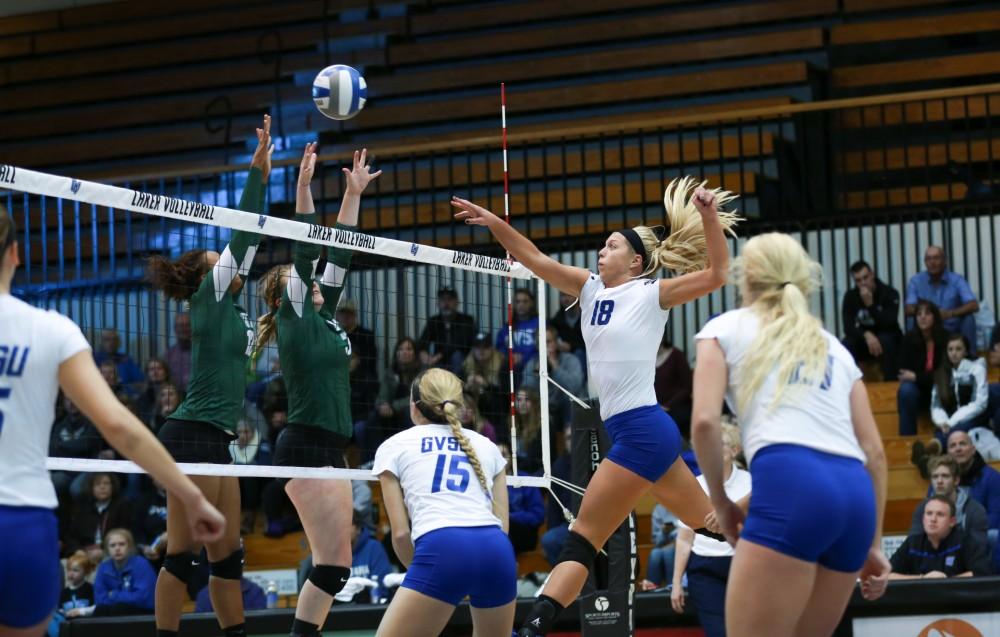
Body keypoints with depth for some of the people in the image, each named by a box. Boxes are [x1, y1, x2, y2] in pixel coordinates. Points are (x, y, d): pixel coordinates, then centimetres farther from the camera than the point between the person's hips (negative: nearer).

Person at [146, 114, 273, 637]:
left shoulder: (225, 304, 18)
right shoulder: (209, 295, -4)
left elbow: (246, 248, 23)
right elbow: (241, 237, -10)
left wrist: (264, 174, 25)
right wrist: (257, 172, -10)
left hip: (214, 441, 9)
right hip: (193, 437, -9)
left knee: (227, 554, 11)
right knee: (183, 553, -8)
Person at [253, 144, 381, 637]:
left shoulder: (323, 316, 16)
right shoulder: (296, 316, -4)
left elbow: (339, 254, 19)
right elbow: (304, 252, -12)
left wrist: (354, 192, 18)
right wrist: (303, 187, -15)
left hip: (330, 448, 9)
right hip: (305, 445, -9)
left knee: (334, 562, 6)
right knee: (334, 561, -12)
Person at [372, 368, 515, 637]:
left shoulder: (394, 446, 19)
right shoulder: (486, 445, 28)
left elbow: (401, 532, 11)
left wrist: (421, 575, 27)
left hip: (441, 549, -4)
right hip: (498, 552, 4)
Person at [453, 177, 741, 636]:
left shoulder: (650, 294, -5)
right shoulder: (593, 289, 15)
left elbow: (715, 274, -15)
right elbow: (536, 261, 13)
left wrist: (710, 217, -26)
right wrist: (494, 222, 3)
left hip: (640, 431, -8)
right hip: (644, 433, 8)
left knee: (582, 538, -6)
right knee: (712, 530, 8)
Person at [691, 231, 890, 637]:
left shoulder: (726, 328, 16)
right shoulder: (834, 347, 29)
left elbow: (705, 421, 1)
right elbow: (873, 451, 22)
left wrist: (720, 502, 13)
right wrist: (873, 544, 24)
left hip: (789, 486, -6)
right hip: (855, 496, 6)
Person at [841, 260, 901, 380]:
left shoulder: (889, 293, -12)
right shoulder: (850, 296, -5)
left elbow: (889, 323, -23)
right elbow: (848, 327, -13)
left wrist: (870, 305, -32)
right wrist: (867, 335, -33)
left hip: (887, 337, -2)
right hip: (863, 340, 2)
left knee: (886, 341, -37)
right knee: (845, 346, -29)